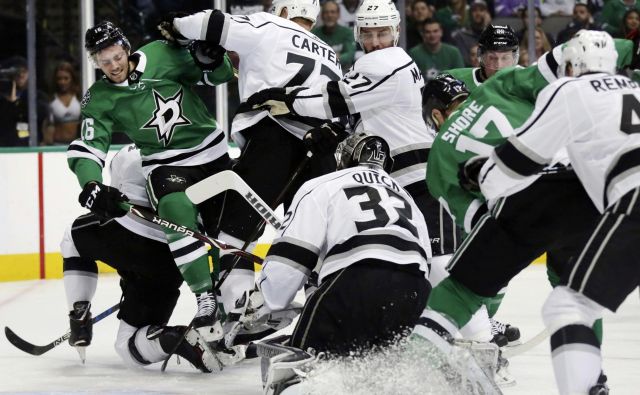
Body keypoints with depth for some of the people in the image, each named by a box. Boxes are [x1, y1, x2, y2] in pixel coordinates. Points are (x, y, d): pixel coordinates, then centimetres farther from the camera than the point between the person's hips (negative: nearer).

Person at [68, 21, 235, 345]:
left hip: (211, 151, 2)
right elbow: (85, 150, -15)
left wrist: (208, 57, -25)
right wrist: (92, 187, -33)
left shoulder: (161, 56, -9)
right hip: (164, 164, -2)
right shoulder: (100, 100, -9)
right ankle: (205, 300, -27)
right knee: (176, 210, -30)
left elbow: (219, 75, -2)